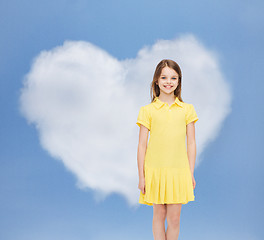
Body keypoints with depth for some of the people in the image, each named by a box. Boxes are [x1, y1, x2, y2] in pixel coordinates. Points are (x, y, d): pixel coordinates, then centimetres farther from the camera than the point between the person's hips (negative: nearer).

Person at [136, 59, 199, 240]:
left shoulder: (187, 109, 4)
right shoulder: (148, 110, 1)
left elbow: (191, 143, 7)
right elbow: (142, 145, 2)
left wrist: (191, 173, 4)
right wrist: (141, 176, 0)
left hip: (178, 171, 1)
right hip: (155, 170, 0)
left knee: (174, 217, 4)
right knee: (159, 215, 9)